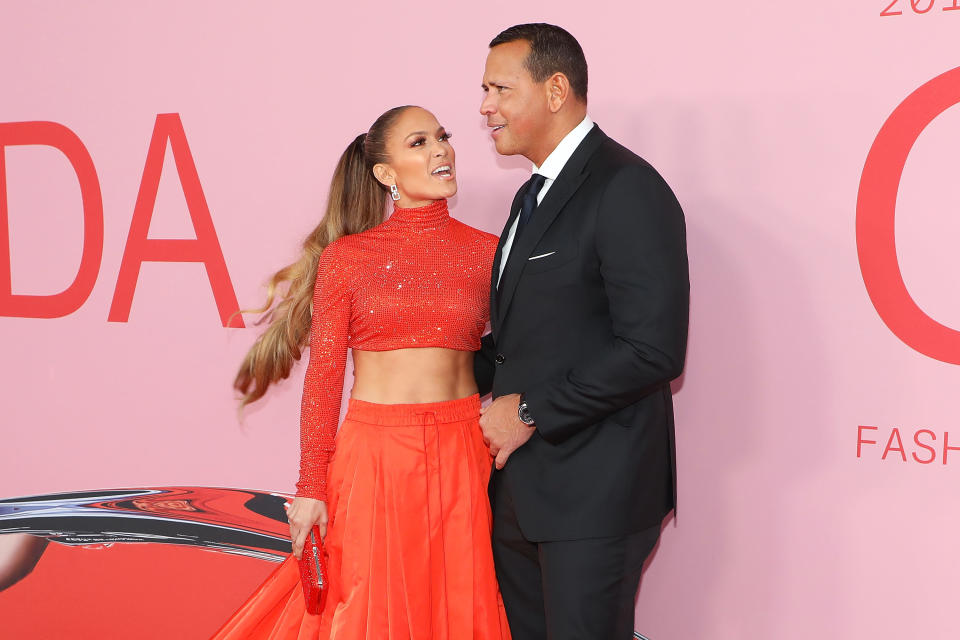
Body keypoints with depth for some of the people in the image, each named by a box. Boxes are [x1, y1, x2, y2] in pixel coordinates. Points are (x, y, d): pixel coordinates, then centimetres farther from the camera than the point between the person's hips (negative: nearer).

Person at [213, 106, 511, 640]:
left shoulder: (487, 252, 5)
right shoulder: (345, 257, 1)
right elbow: (323, 377, 0)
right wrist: (311, 488, -3)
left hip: (462, 455, 1)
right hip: (373, 451, -1)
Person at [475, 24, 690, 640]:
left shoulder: (627, 190, -16)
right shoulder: (534, 195, 16)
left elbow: (654, 350, -23)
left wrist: (532, 411, -17)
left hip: (595, 490, -9)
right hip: (522, 485, 9)